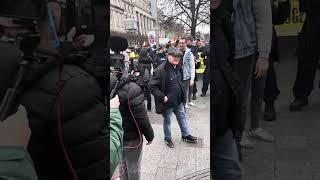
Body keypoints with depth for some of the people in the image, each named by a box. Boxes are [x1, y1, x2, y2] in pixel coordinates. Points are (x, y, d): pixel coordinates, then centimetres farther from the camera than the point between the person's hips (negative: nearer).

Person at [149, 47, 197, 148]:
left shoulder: (178, 67, 2)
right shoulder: (161, 70, -24)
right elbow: (152, 86, -23)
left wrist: (182, 94, 13)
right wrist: (162, 97, -23)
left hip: (178, 100, 7)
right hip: (167, 101, -7)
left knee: (182, 117, 20)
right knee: (167, 121, 12)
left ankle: (186, 135, 41)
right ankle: (168, 138, 34)